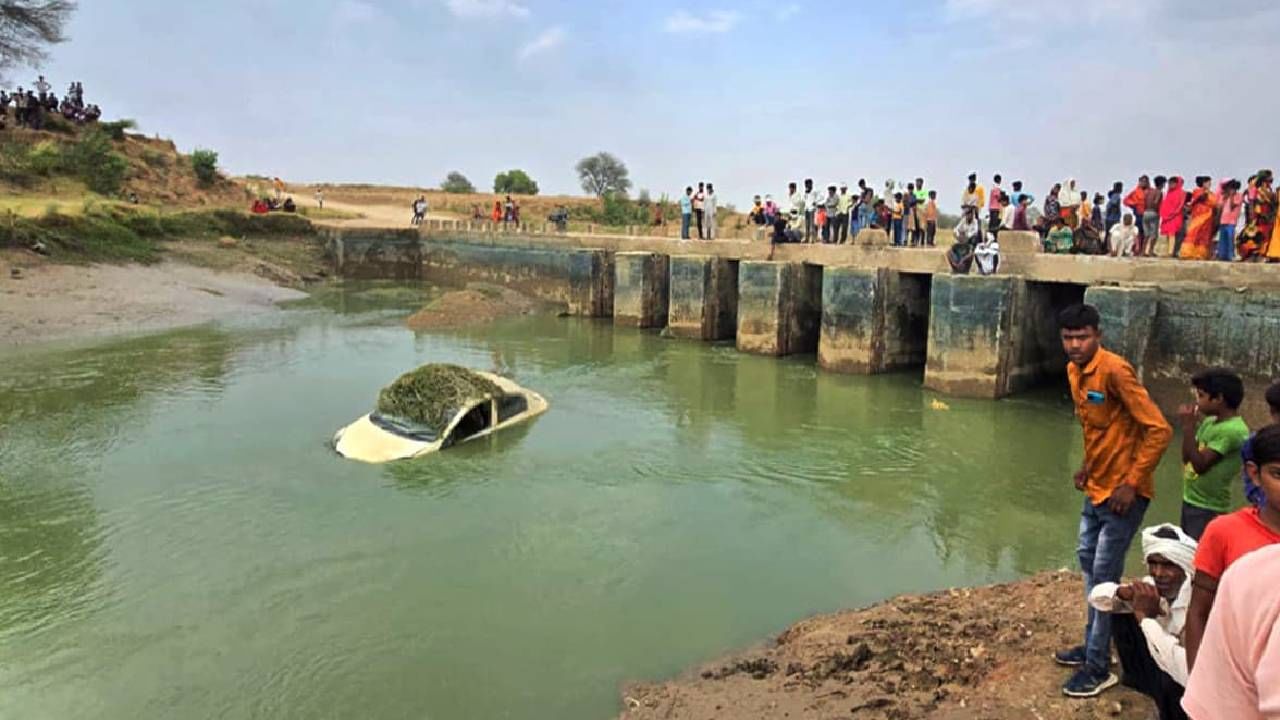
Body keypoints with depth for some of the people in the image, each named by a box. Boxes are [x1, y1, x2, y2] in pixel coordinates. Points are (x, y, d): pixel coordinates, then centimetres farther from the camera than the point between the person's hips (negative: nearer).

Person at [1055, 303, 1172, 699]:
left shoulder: (1115, 371, -23)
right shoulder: (1074, 371, 4)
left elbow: (1159, 430, -23)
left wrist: (1131, 483, -22)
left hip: (1122, 491, -9)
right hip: (1097, 487, 9)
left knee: (1105, 576, -2)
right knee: (1089, 563, 18)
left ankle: (1099, 668, 10)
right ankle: (1094, 645, 33)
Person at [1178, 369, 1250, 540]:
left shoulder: (1233, 430, -19)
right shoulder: (1209, 422, 6)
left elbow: (1200, 464, -22)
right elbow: (1187, 458, 10)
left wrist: (1188, 426, -19)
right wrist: (1191, 424, -1)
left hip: (1208, 509, -8)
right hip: (1190, 501, 8)